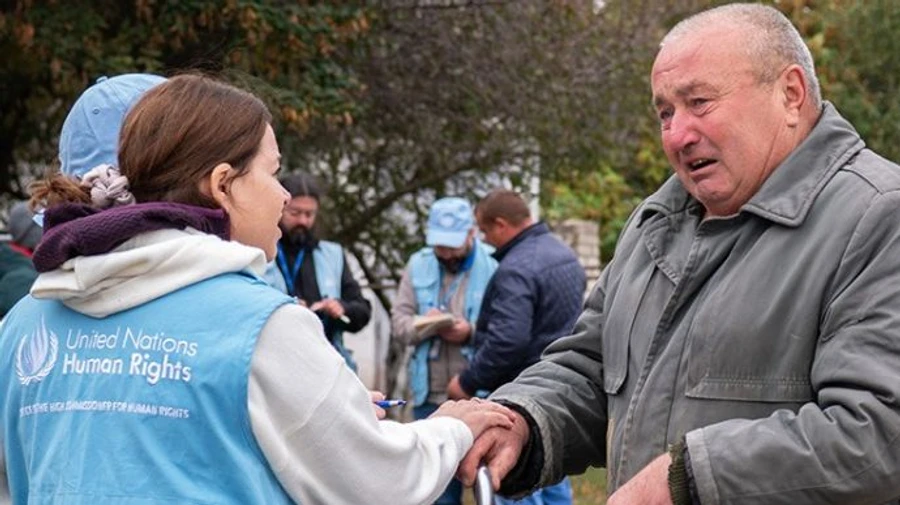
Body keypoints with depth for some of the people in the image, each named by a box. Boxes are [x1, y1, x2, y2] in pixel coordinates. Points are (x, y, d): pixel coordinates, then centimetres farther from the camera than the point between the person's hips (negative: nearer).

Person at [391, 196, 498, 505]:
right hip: (431, 397, 4)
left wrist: (472, 332, -23)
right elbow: (399, 320, 5)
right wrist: (422, 325, -15)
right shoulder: (418, 265, 8)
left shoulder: (494, 266, -6)